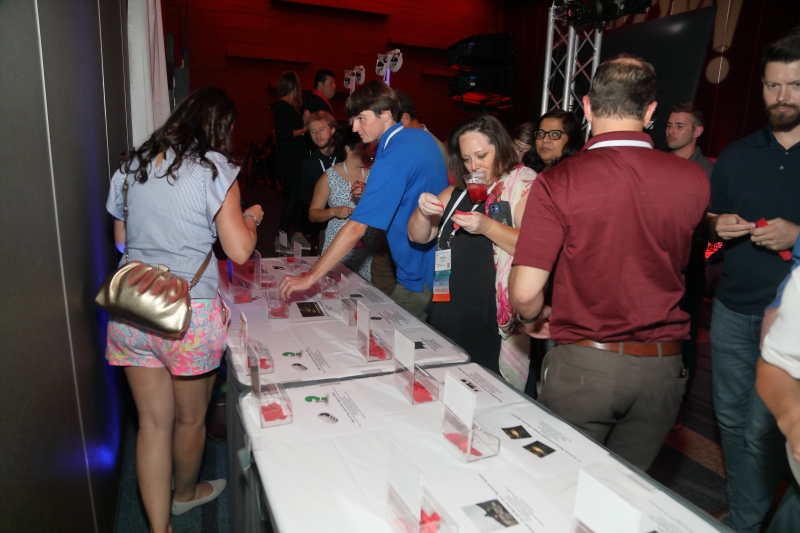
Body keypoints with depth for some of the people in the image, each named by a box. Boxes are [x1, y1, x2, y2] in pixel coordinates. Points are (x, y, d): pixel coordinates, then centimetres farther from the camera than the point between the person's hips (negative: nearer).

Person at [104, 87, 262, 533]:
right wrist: (251, 219, 6)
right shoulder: (215, 169, -9)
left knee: (153, 422, 14)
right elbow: (239, 250, -12)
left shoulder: (131, 166, 9)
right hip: (189, 313, -5)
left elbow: (121, 239, 18)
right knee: (191, 419, 18)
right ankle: (186, 493, 43)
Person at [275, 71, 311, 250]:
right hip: (290, 160, -9)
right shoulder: (283, 106, -12)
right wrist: (302, 130, -10)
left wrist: (304, 122, 6)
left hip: (296, 158, 9)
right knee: (292, 197, -7)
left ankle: (297, 234, 18)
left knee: (298, 196, 11)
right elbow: (283, 134, -20)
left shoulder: (288, 106, 15)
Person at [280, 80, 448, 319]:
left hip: (421, 276, -9)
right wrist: (370, 195, 4)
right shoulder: (423, 137, 3)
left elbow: (356, 228, -30)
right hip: (440, 264, 9)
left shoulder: (393, 158, -24)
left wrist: (310, 277, -27)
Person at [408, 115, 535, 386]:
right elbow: (419, 236, 13)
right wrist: (423, 210, -7)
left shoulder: (523, 186, -5)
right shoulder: (458, 191, 14)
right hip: (449, 320, 6)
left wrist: (488, 226, -28)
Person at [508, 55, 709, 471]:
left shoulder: (557, 182, -16)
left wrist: (534, 319, 3)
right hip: (661, 369, 4)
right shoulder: (693, 180, -3)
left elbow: (524, 292, -17)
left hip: (583, 363, -3)